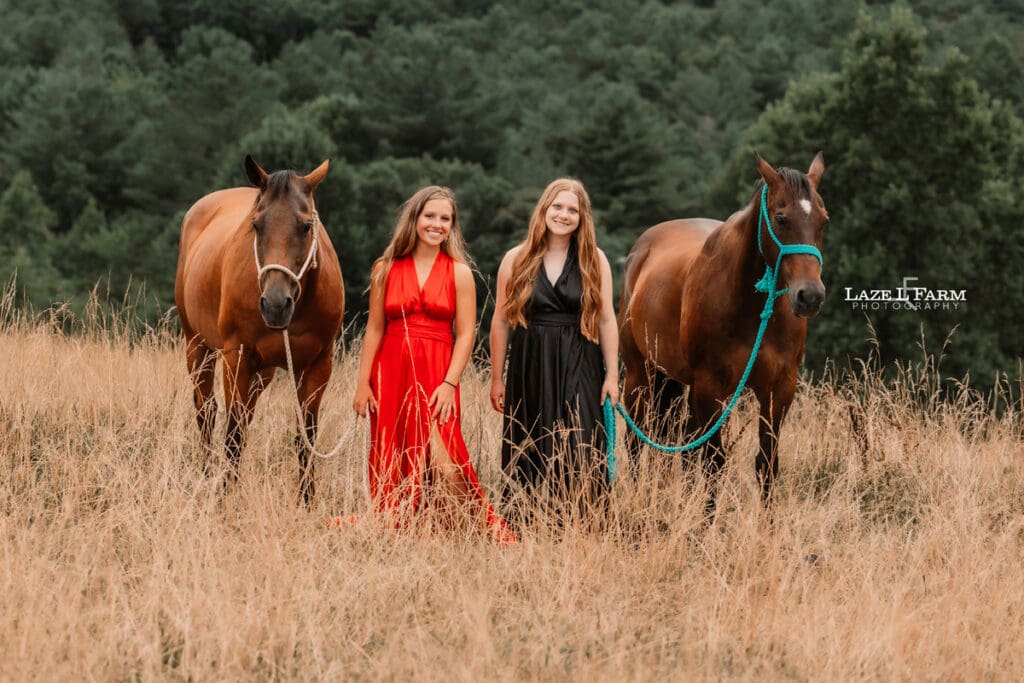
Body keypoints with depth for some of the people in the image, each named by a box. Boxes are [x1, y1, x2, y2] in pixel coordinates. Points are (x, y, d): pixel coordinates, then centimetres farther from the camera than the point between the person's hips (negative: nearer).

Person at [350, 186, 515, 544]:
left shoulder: (459, 273, 4)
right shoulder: (386, 270, 8)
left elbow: (465, 334, 0)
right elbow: (375, 329, 8)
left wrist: (449, 383, -11)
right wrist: (363, 383, 2)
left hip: (436, 376, -2)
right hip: (391, 373, 2)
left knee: (443, 461, -15)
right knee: (392, 465, 3)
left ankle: (489, 531, -6)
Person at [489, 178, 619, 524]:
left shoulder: (594, 261, 3)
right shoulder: (516, 260, 4)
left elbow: (607, 320, 4)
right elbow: (501, 322, 6)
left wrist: (611, 375, 0)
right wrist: (497, 378, 4)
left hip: (578, 369, -1)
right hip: (529, 369, 1)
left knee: (578, 456, -7)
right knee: (529, 455, 5)